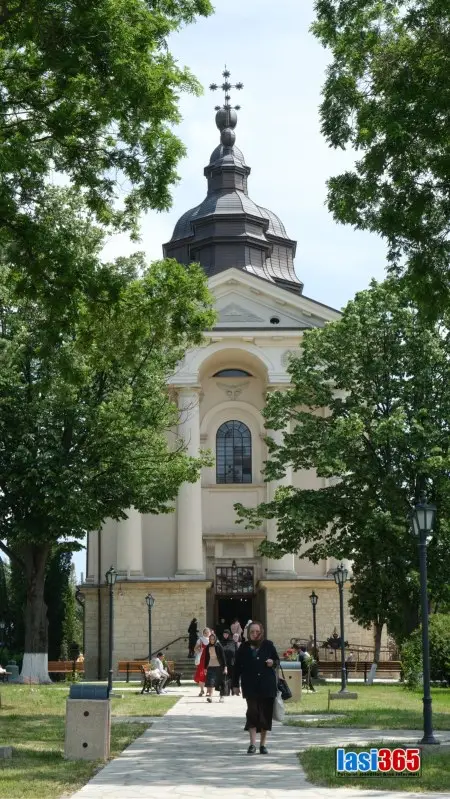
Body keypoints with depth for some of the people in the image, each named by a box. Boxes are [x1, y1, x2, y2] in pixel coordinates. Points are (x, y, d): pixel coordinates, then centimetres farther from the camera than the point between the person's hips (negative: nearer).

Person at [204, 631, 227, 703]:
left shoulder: (219, 646, -4)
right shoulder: (208, 647, 6)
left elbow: (223, 656, -5)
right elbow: (206, 658, 11)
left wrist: (225, 667, -10)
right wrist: (205, 668, 10)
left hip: (218, 666, -2)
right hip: (210, 667, 2)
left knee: (221, 682, 4)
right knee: (210, 681, -12)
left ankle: (222, 696, 16)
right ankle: (210, 696, -18)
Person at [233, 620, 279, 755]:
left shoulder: (268, 645, 4)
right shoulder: (244, 647, 4)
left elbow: (277, 660, 13)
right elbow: (237, 666, 6)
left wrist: (272, 663, -10)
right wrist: (235, 684, 4)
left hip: (267, 685, 1)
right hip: (250, 686, -1)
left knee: (266, 714, 4)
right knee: (252, 712, -11)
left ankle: (263, 744, 16)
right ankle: (253, 743, -8)